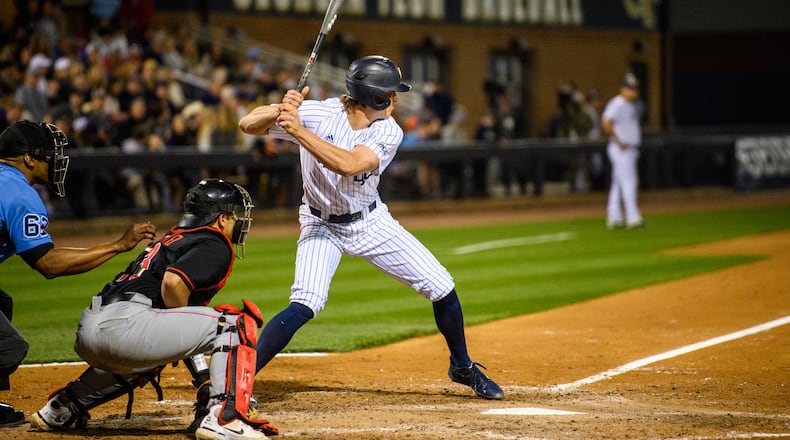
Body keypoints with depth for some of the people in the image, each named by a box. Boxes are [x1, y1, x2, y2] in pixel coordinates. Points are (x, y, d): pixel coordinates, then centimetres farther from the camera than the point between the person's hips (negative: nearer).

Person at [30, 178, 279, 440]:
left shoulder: (174, 239, 31)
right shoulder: (215, 245, 3)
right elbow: (173, 282, -16)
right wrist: (185, 327, 1)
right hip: (126, 325, -9)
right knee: (237, 323, -6)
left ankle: (62, 407, 39)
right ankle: (223, 418, -20)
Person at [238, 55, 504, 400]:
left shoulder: (388, 132, -19)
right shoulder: (318, 114, -23)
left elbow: (349, 165, -38)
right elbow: (248, 124, -24)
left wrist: (298, 132, -44)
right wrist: (281, 111, -44)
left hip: (371, 221, 3)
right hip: (322, 226, -3)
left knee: (441, 288, 1)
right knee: (304, 305, -26)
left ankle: (462, 366, 26)